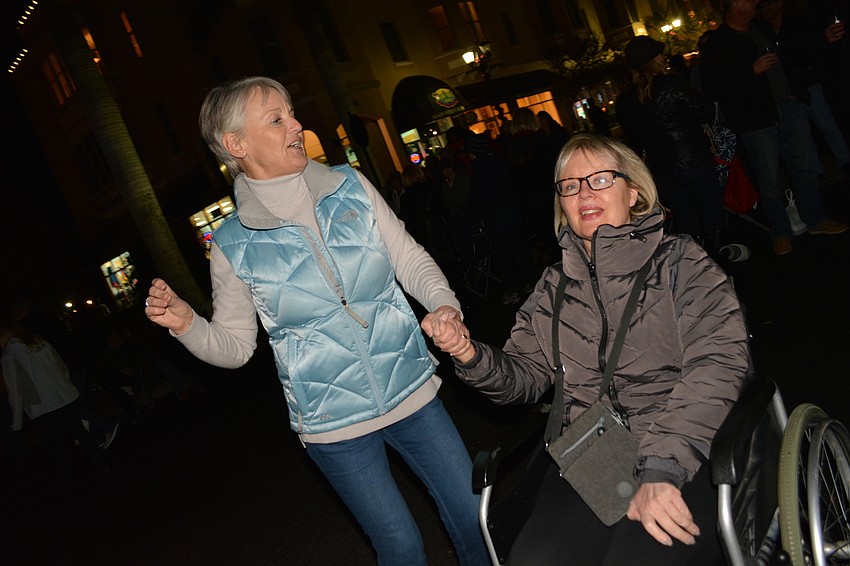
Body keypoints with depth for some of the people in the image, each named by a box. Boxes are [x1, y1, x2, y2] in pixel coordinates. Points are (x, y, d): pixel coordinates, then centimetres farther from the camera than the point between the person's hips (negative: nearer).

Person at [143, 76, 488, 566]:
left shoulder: (351, 187, -4)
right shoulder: (235, 245, -8)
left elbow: (410, 258, 2)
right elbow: (234, 345, 1)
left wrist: (444, 303, -16)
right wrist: (185, 323, -18)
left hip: (412, 392, 3)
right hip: (334, 424, -2)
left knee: (476, 517, 13)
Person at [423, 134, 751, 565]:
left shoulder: (679, 259, 4)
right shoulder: (554, 287, 17)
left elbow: (717, 361, -9)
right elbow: (524, 376, 17)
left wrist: (663, 467, -21)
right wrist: (469, 355, -6)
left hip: (689, 451, -2)